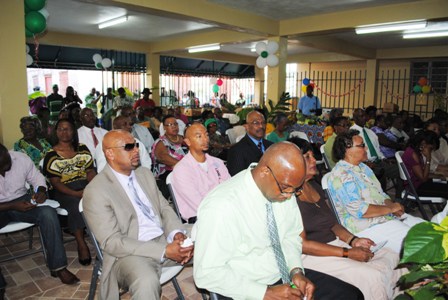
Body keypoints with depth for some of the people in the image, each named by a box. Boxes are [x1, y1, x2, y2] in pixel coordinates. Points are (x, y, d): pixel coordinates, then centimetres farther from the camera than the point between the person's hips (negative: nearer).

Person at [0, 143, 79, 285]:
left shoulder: (21, 159, -13)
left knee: (48, 213, -27)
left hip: (21, 200, 2)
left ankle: (58, 267, -16)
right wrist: (13, 206, -28)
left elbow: (37, 178, 3)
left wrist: (41, 191, -17)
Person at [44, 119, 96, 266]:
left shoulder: (82, 148, 12)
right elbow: (55, 182, -4)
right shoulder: (51, 155, 2)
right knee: (76, 204, -35)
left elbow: (90, 171, 9)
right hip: (64, 191, -3)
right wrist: (76, 193, -19)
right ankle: (81, 245, -23)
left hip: (86, 186, 3)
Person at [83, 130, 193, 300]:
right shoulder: (96, 191, -10)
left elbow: (164, 208, 11)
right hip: (130, 253, -7)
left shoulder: (145, 173, 11)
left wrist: (177, 234, -12)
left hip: (166, 238, 7)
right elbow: (111, 241, -16)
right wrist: (164, 251, -23)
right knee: (147, 281, -39)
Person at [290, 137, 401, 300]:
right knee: (372, 276, -21)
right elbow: (301, 244, -18)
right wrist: (348, 253, -16)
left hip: (335, 243, 9)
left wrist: (353, 240, -2)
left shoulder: (314, 185, 12)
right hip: (312, 255, -9)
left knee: (392, 257, 2)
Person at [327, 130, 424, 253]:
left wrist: (391, 204, -2)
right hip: (366, 227, -10)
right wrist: (390, 208, -15)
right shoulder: (341, 176, -18)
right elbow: (358, 210, -25)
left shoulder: (362, 167, 15)